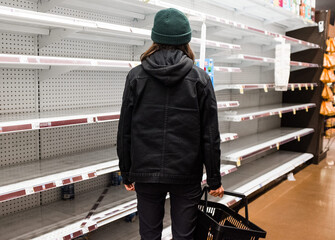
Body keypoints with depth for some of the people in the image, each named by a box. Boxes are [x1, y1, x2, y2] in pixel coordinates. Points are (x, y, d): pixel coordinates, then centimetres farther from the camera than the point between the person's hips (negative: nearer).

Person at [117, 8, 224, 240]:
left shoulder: (136, 76, -2)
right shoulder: (200, 78, -3)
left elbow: (125, 131, 0)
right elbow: (210, 135, -4)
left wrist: (127, 173, 11)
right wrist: (214, 179, 5)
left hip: (146, 172, 1)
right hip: (186, 174, 0)